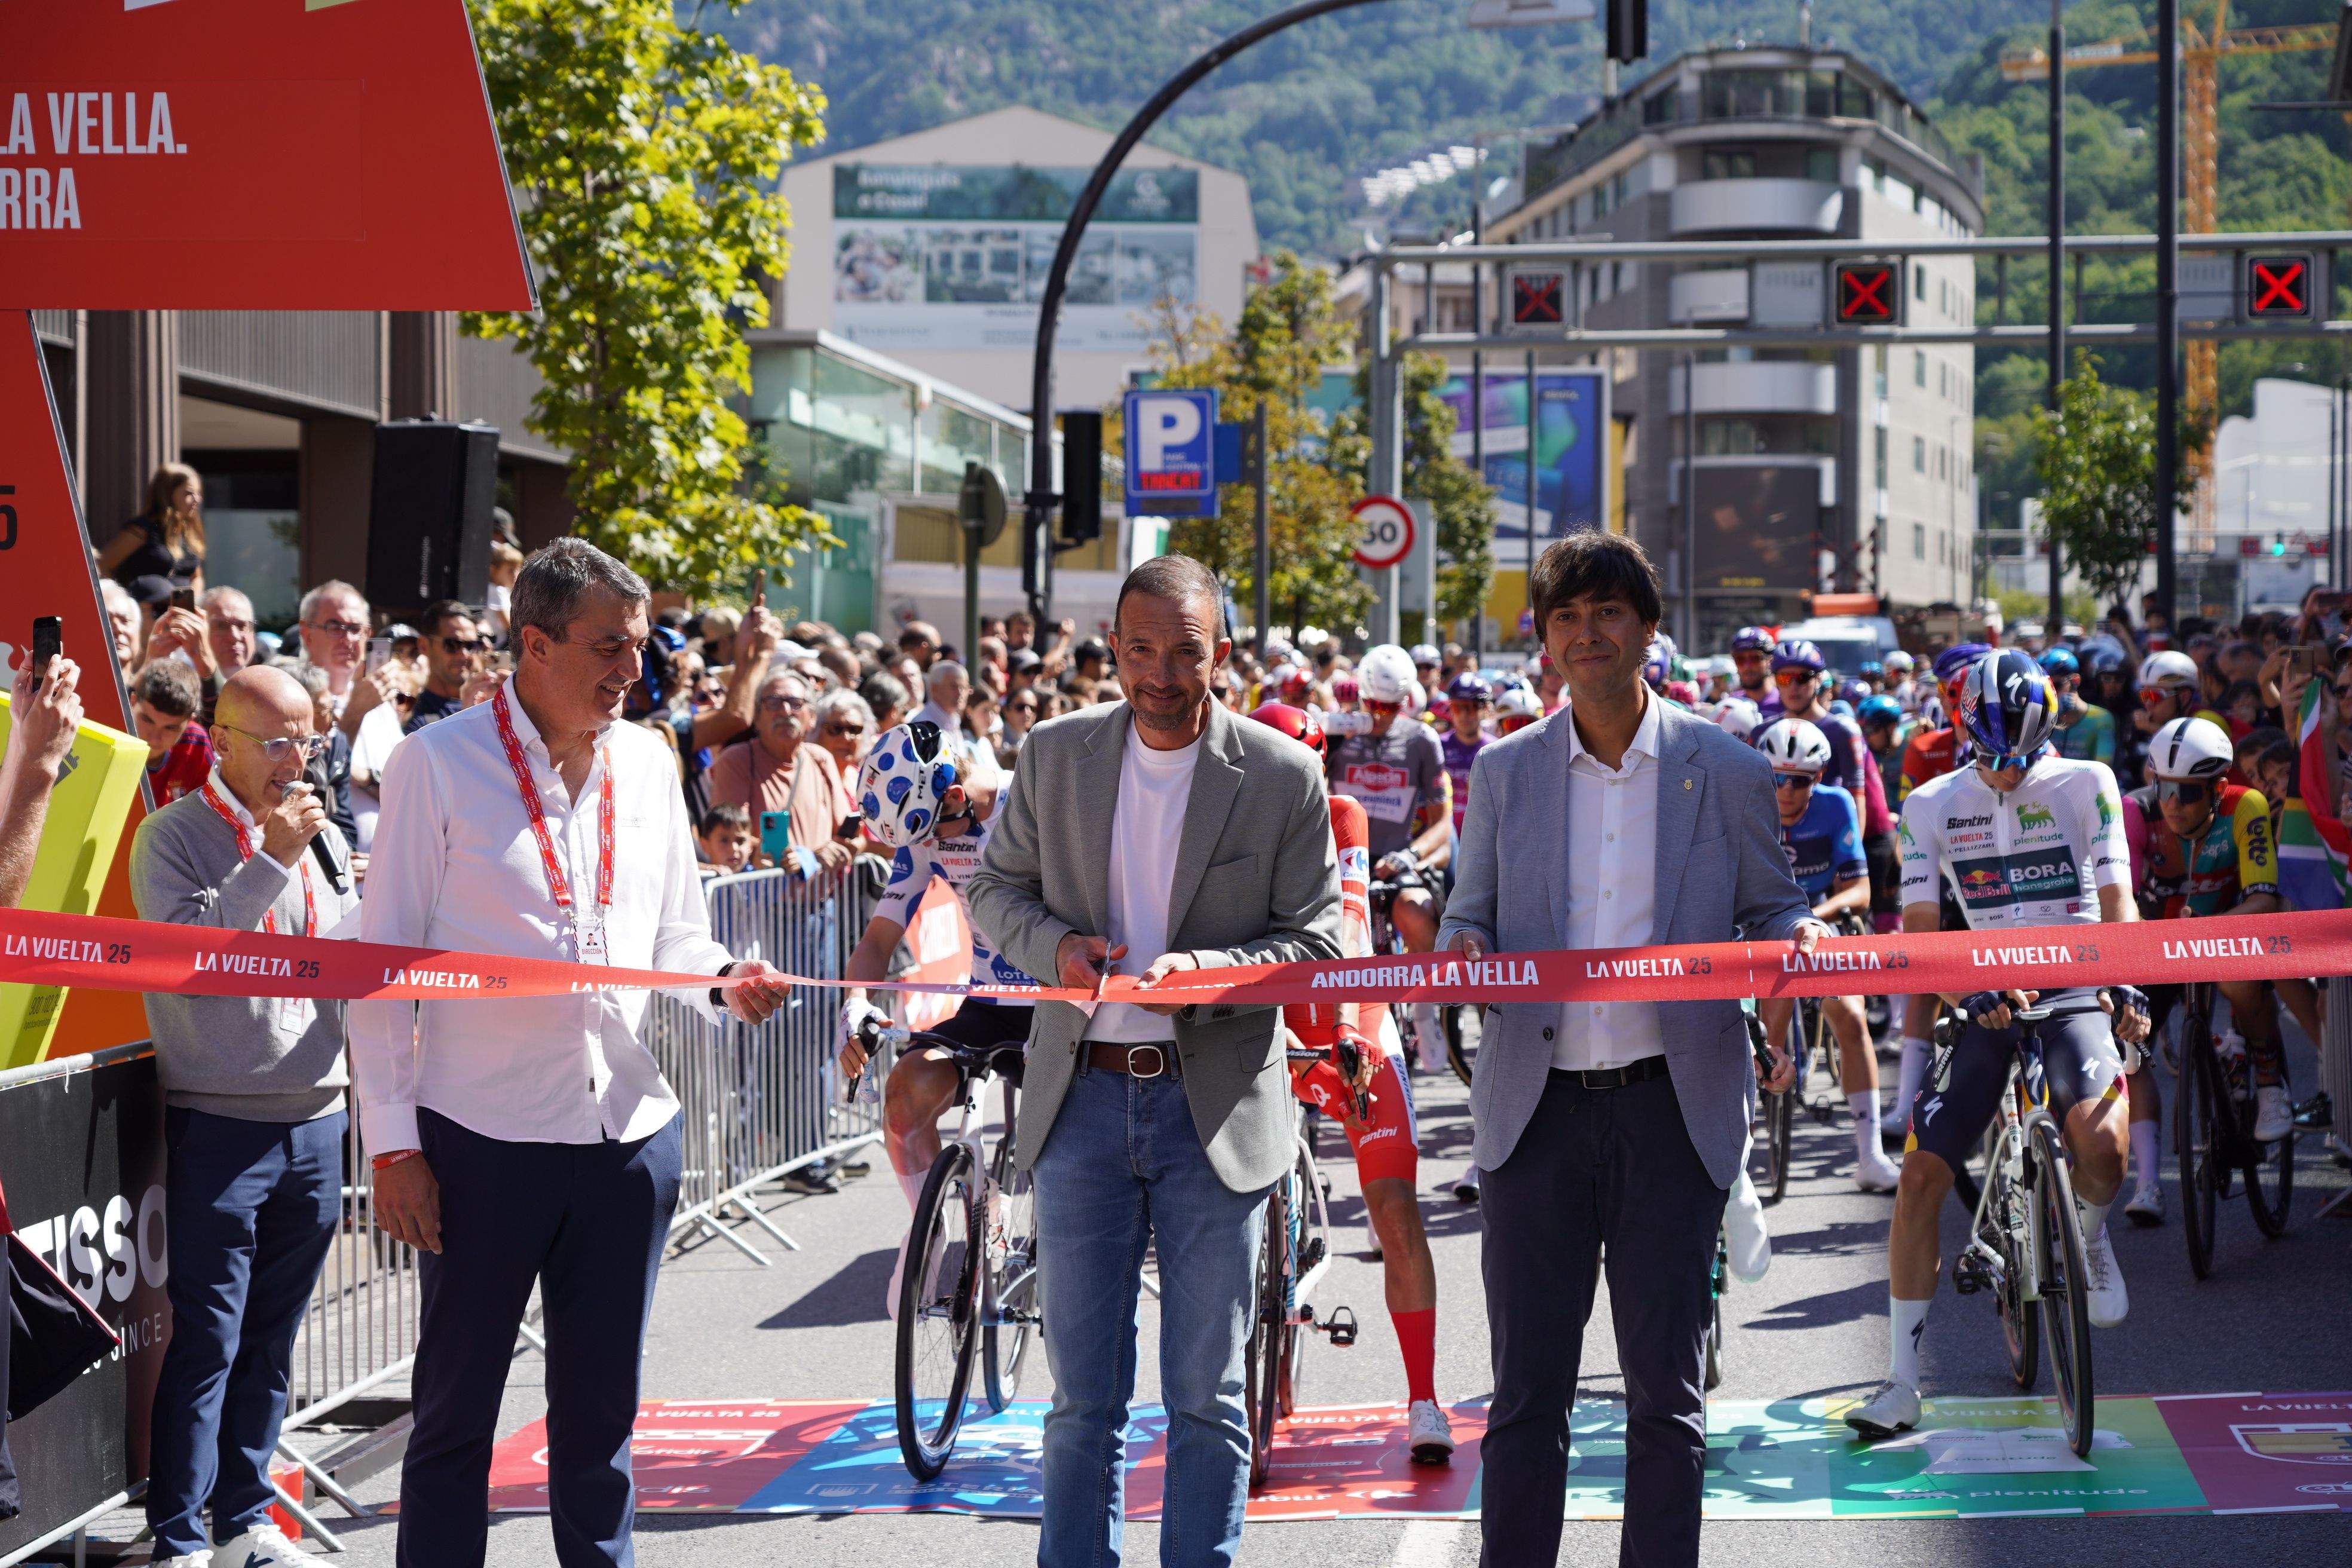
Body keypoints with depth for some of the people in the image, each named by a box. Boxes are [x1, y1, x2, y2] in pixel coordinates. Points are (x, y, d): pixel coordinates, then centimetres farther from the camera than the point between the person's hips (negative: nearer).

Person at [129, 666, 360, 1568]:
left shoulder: (324, 834, 13)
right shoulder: (174, 835, -4)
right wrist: (269, 861, -19)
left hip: (315, 1117, 5)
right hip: (220, 1121, -5)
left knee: (271, 1340, 11)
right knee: (208, 1340, -5)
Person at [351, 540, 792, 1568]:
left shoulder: (645, 762, 9)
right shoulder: (438, 764, -5)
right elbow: (384, 962, -4)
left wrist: (726, 981, -6)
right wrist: (392, 1142, -9)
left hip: (628, 1132, 5)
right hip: (481, 1137, -4)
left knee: (601, 1407, 13)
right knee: (455, 1409, 4)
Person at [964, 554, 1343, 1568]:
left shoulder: (1283, 776, -4)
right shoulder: (1055, 755, 3)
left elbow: (1319, 941, -3)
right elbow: (993, 887, 11)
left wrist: (1207, 971, -20)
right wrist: (1055, 944, -10)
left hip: (1216, 1105, -1)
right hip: (1083, 1100, 2)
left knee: (1207, 1399, 6)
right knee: (1082, 1395, 6)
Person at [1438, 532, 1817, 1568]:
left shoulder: (1725, 772, 5)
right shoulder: (1505, 772, 9)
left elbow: (1770, 909, 11)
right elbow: (1468, 917, 12)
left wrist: (1795, 939, -12)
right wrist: (1465, 953, -11)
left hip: (1672, 1103, -1)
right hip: (1538, 1102, 1)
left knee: (1665, 1388, 4)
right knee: (1526, 1386, 3)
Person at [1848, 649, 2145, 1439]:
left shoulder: (2085, 785, -2)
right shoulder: (1931, 807, 1)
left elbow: (2116, 900, -6)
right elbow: (1919, 931, -2)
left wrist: (2125, 984, -25)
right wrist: (1968, 994, -21)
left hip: (2073, 991, -2)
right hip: (1985, 1001, 2)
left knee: (2100, 1141, -30)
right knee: (1921, 1171, -12)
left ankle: (2092, 1238, 9)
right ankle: (1901, 1382, -5)